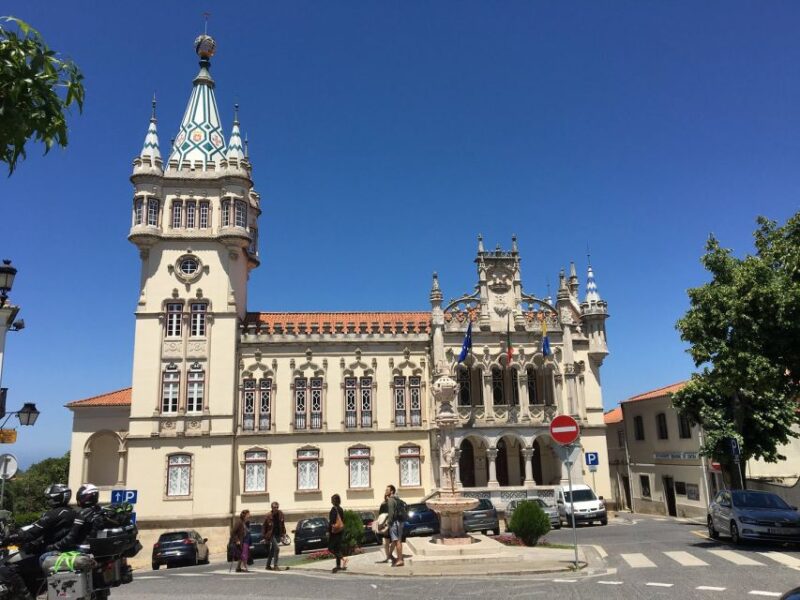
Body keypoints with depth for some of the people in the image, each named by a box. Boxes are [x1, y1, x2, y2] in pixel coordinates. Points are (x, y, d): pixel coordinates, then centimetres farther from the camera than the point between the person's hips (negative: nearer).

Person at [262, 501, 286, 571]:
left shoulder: (280, 514, 0)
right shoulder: (268, 516, -12)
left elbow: (283, 525, 10)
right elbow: (264, 527, -5)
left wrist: (283, 534, 6)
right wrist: (265, 537, -6)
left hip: (278, 535, 5)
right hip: (272, 535, -5)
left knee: (272, 551, 13)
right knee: (277, 548, -18)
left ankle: (268, 565, 25)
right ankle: (275, 565, -12)